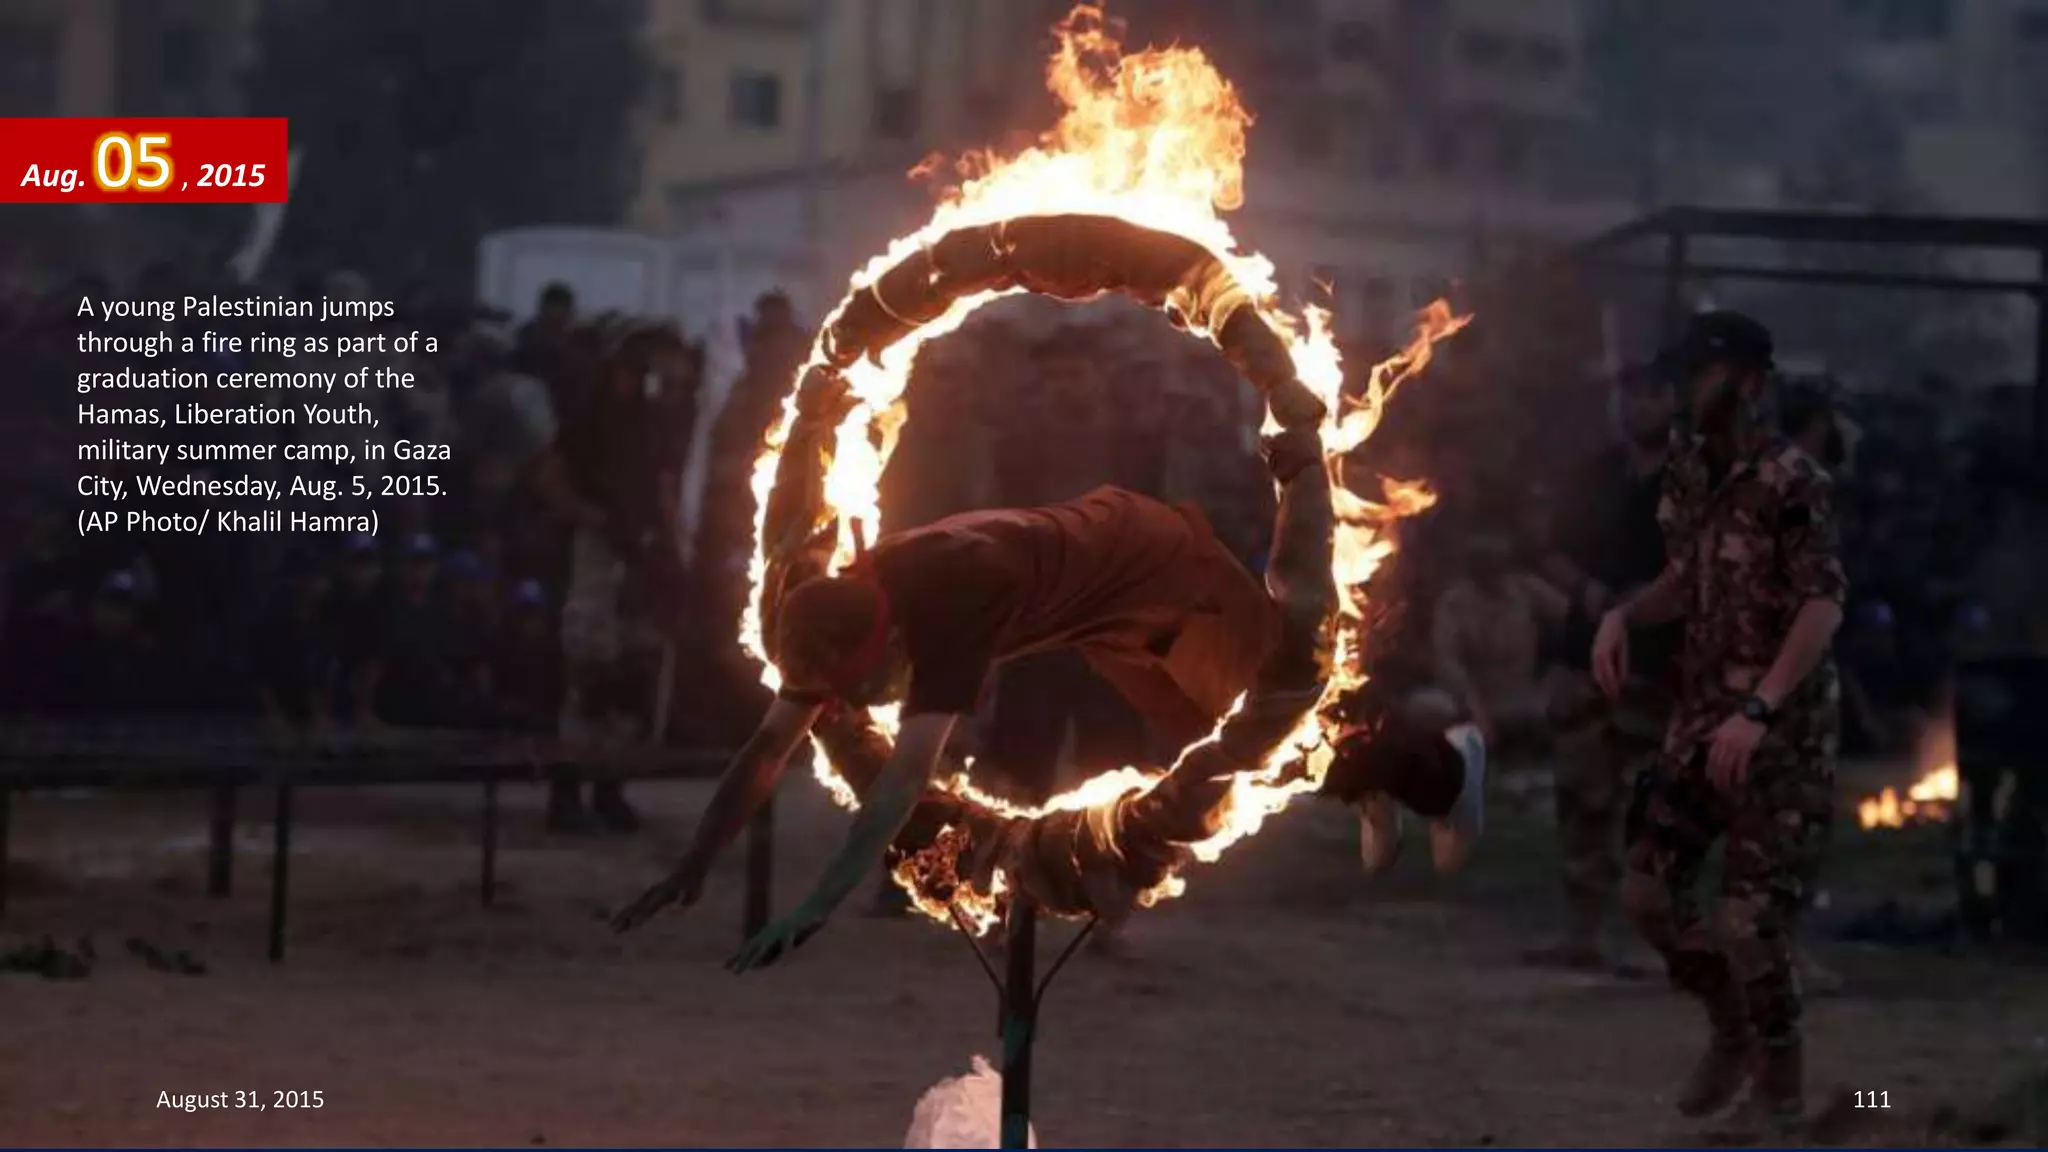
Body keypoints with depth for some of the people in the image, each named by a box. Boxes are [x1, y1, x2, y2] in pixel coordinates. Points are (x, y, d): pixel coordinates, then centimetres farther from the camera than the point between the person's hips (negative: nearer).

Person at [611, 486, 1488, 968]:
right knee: (1210, 742, 24)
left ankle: (1439, 764, 27)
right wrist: (693, 867, -24)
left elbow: (907, 775, -51)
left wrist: (818, 908, -57)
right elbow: (770, 746, -16)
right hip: (1110, 603, 8)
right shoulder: (847, 614, -21)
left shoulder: (949, 606, -43)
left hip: (1160, 568, -8)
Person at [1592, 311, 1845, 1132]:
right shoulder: (1690, 471, 9)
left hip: (1779, 729, -8)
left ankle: (1779, 1086, 9)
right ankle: (1731, 1027, 28)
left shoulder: (1791, 482, -16)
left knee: (1750, 915, -8)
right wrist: (1622, 615, 1)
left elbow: (1824, 604, -22)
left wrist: (1757, 711, -30)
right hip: (1701, 716, 8)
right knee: (1647, 887, 6)